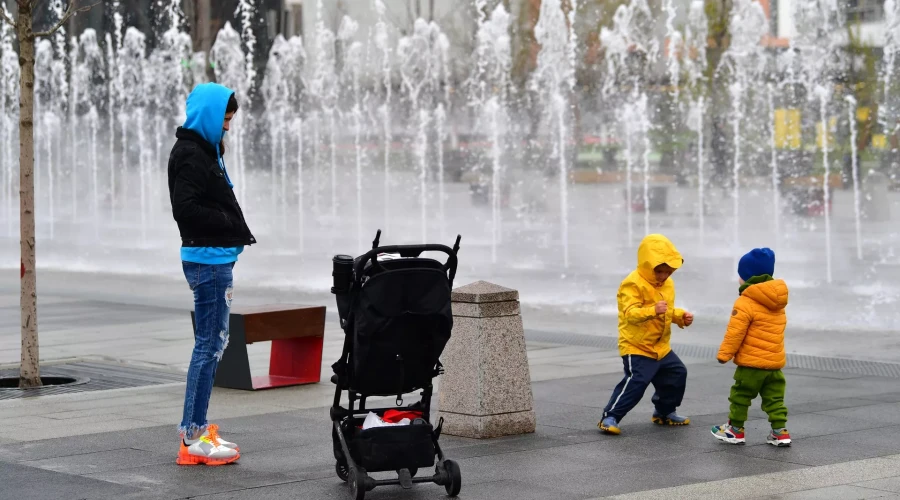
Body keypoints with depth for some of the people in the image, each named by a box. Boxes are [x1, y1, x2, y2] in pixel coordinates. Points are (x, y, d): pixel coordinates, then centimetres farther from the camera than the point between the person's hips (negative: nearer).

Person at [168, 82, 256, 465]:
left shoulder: (206, 150, 18)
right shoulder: (190, 154, -14)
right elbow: (187, 208, -23)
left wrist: (236, 231, 4)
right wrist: (232, 224, -16)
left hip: (217, 258, 11)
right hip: (207, 258, -11)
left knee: (213, 343, 14)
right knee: (210, 344, -8)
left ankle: (196, 428, 20)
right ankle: (194, 437, -5)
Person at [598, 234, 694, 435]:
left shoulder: (667, 284, 8)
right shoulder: (633, 284, -20)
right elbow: (631, 313, -31)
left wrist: (681, 316, 0)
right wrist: (653, 310, -47)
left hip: (660, 347, 9)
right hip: (636, 347, -9)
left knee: (677, 374, 16)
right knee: (636, 382, -18)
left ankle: (665, 412, 34)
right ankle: (610, 417, -11)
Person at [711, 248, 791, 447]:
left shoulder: (746, 303, -15)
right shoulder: (778, 303, 11)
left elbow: (735, 332, -17)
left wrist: (724, 353, -8)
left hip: (751, 363, -7)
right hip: (775, 361, 7)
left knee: (740, 395, 7)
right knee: (774, 398, 9)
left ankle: (735, 429, 14)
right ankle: (780, 432, 3)